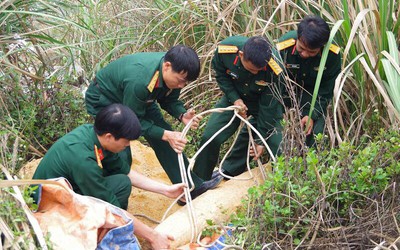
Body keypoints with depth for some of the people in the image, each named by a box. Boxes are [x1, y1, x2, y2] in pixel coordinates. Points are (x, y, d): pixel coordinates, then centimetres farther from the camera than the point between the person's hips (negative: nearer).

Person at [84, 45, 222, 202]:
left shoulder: (173, 72, -21)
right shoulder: (139, 81, -44)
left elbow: (169, 100, -4)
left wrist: (182, 115, -25)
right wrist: (166, 135, -39)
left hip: (139, 100, 7)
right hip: (104, 99, -7)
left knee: (162, 140, 0)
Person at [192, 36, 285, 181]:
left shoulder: (274, 69, -36)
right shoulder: (225, 49, -31)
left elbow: (268, 105, -24)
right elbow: (221, 76, -8)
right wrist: (235, 99, -21)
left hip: (263, 100, -1)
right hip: (235, 96, 1)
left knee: (278, 144, -14)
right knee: (210, 137, -10)